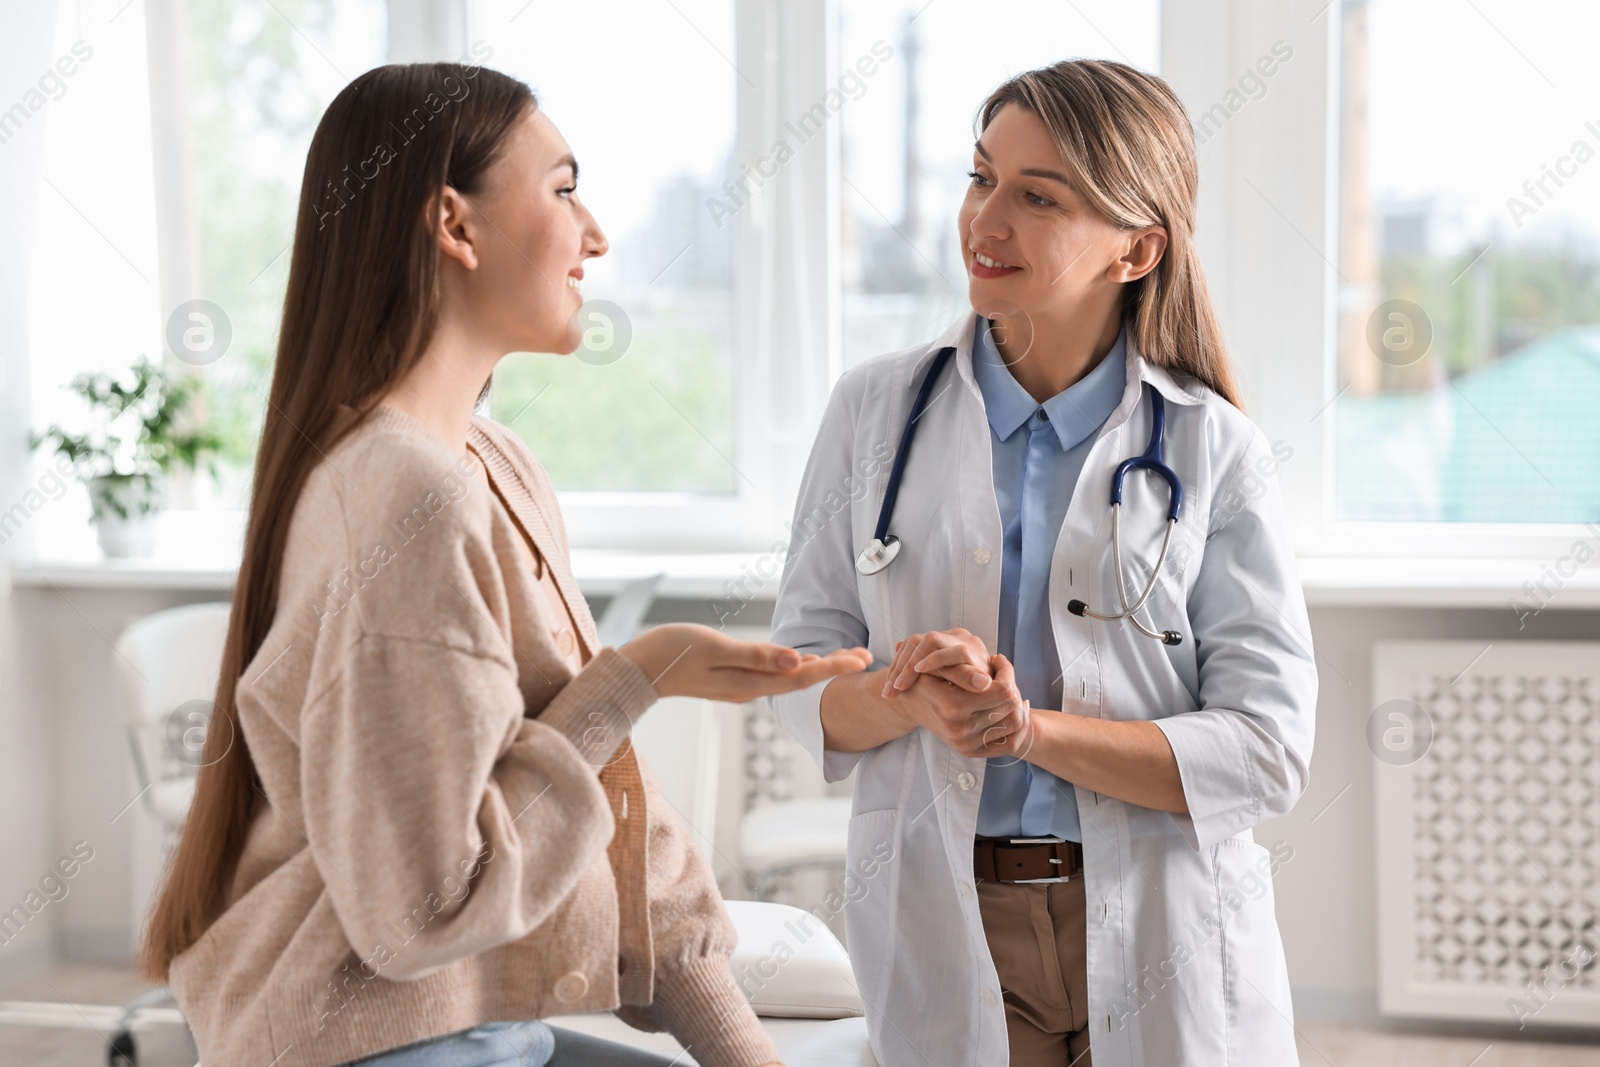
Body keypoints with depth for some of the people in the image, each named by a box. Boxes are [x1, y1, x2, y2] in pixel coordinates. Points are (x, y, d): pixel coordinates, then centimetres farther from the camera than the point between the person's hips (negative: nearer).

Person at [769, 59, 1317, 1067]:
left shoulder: (1215, 451, -5)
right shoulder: (876, 408, 0)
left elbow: (1268, 748, -10)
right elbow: (802, 681, 1)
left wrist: (1034, 728, -20)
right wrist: (913, 697, -20)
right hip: (946, 933, 1)